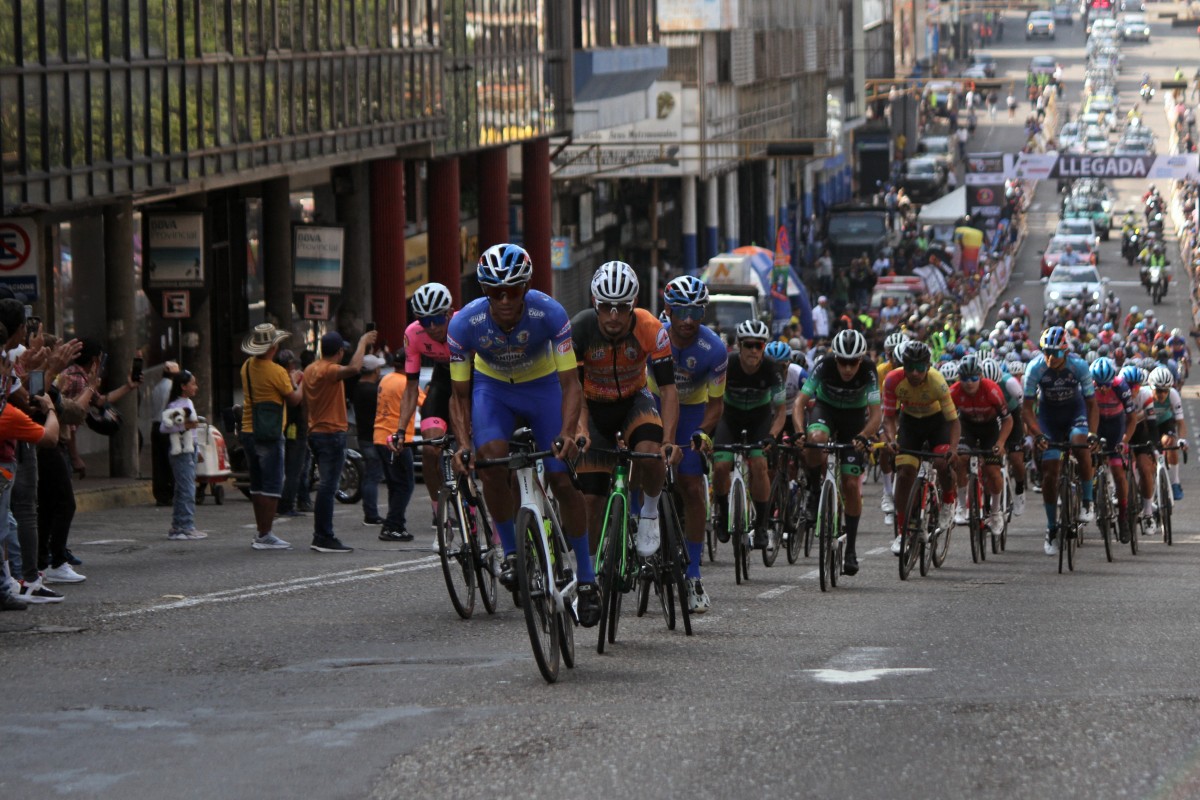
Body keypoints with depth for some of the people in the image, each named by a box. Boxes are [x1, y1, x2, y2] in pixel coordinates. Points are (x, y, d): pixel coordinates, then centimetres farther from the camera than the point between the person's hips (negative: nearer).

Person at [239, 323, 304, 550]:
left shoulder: (247, 367, 7)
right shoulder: (276, 372, -15)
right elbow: (294, 400, -5)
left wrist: (290, 380, 24)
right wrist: (300, 384, 14)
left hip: (248, 432, 8)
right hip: (269, 435, -8)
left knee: (257, 485, 14)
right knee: (272, 486, -5)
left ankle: (261, 532, 18)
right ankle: (265, 536, -7)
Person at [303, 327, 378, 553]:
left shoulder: (310, 370, 12)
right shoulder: (330, 371, -17)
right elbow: (354, 368, -35)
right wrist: (363, 343, -21)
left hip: (315, 432, 10)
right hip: (332, 433, -10)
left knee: (326, 487, 15)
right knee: (328, 487, -9)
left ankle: (320, 536, 16)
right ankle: (325, 538, -10)